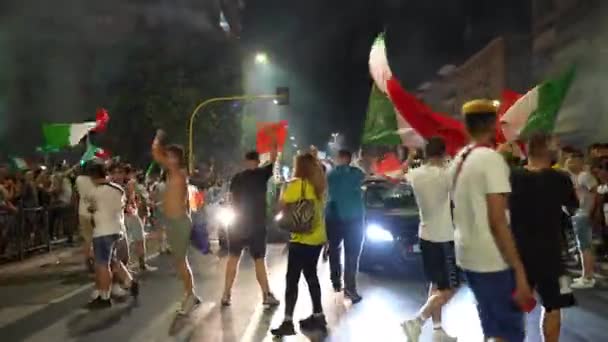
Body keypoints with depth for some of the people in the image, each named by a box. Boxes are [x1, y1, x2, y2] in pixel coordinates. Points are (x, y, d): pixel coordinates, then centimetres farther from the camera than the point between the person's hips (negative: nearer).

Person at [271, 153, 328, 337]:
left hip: (302, 239, -8)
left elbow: (282, 206, -11)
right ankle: (318, 316, 24)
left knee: (292, 279, -4)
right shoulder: (318, 184, 8)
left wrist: (284, 190, 5)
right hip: (317, 237, 8)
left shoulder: (296, 184, -13)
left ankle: (288, 322, -6)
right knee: (311, 276, 18)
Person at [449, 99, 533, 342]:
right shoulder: (492, 158, -16)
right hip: (492, 259, -8)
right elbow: (497, 221, -20)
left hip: (466, 254, 8)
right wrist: (519, 270, -18)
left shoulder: (458, 160, 9)